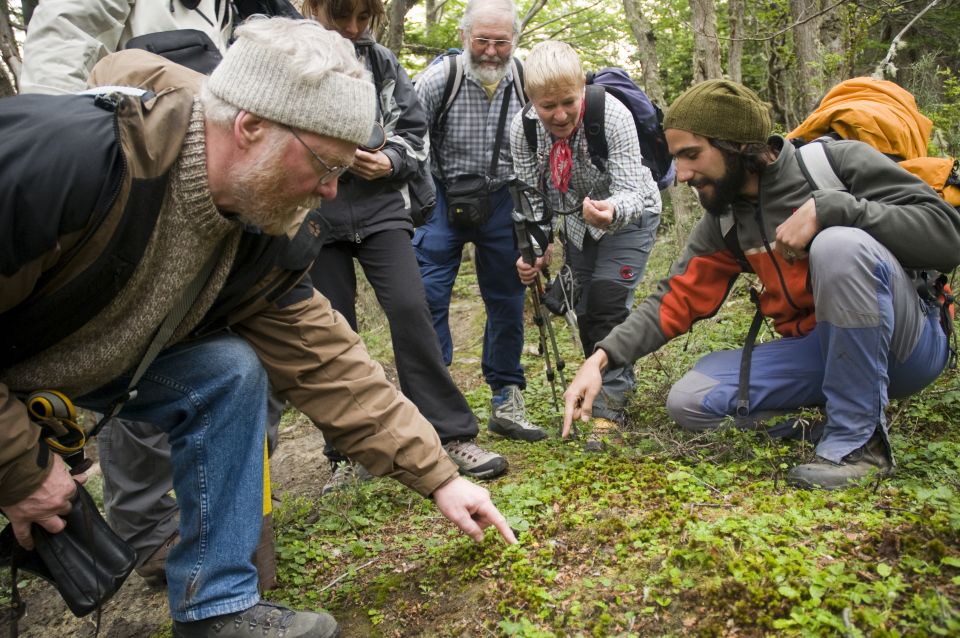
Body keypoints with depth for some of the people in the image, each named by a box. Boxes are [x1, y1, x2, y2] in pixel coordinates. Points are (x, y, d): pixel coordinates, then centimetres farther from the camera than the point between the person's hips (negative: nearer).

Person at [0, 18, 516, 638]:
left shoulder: (270, 234, -15)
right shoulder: (60, 155, -38)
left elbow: (325, 359, -11)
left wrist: (436, 475, -10)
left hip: (94, 360, 5)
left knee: (230, 372, -14)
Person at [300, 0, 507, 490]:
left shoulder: (382, 62, 7)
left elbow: (415, 130, 12)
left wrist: (391, 161, -7)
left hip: (380, 207, 2)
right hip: (315, 215, -1)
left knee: (409, 308, -12)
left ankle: (453, 435, -2)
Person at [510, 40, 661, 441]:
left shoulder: (613, 116, -33)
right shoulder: (523, 129, -22)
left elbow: (630, 191, -34)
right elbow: (532, 198, -13)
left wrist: (613, 211, -57)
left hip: (627, 214, -4)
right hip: (577, 221, 5)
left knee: (608, 300, -16)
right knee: (584, 308, 7)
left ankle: (607, 407, -5)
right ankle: (619, 386, 28)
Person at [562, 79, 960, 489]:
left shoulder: (840, 163, -12)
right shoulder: (725, 220, 4)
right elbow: (674, 301, 1)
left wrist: (826, 208, -28)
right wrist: (601, 358, -12)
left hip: (907, 343, -5)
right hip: (818, 351, 5)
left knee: (840, 243, -33)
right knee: (689, 401, -12)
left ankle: (859, 439, -20)